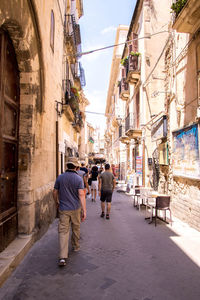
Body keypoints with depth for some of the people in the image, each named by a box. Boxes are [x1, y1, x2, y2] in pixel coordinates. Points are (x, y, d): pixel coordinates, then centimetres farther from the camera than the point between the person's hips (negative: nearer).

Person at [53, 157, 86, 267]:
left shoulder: (60, 177, -3)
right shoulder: (78, 179, -10)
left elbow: (55, 192, 4)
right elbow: (81, 195, -16)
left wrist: (57, 202, 22)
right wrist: (84, 211, -14)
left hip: (63, 209, 0)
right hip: (76, 208, 0)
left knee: (63, 231, 1)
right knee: (76, 228, 21)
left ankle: (63, 257, -6)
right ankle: (76, 246, 41)